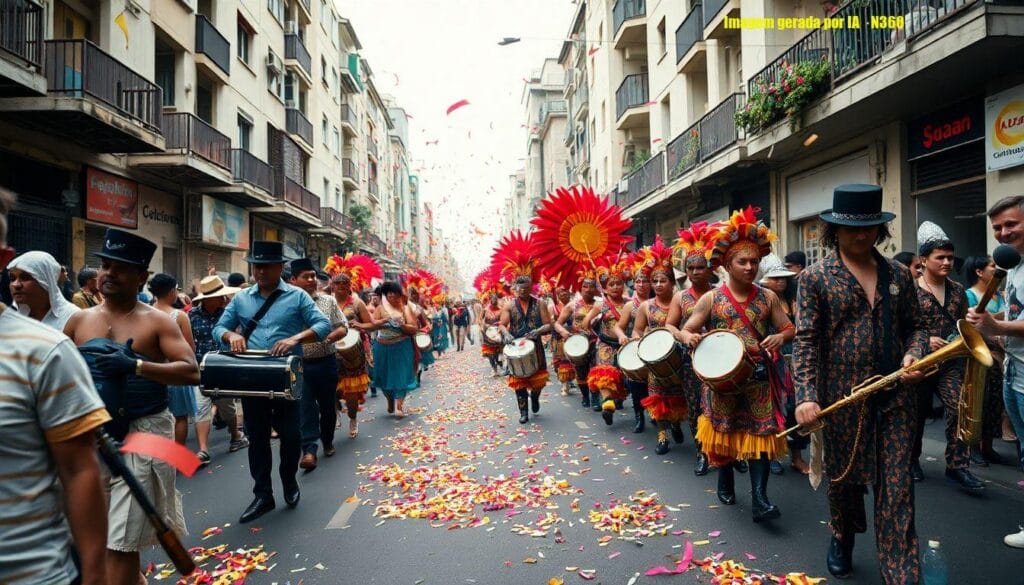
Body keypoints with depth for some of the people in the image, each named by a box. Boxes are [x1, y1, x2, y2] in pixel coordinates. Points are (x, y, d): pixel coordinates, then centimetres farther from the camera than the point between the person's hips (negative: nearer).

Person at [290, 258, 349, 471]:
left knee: (328, 405, 13)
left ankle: (328, 442, 32)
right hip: (300, 364, -3)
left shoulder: (329, 301, 4)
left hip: (326, 362, 3)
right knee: (305, 407, -7)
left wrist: (329, 337, -14)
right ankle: (309, 450, -8)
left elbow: (343, 327, 5)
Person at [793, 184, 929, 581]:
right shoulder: (814, 278, -4)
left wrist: (914, 355, -7)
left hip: (895, 396, 2)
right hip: (842, 397, -2)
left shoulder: (898, 274, 8)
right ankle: (842, 539, 43)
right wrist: (806, 396, -17)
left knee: (897, 487, 3)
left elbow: (916, 325, 16)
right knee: (843, 476, 15)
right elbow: (805, 341, -8)